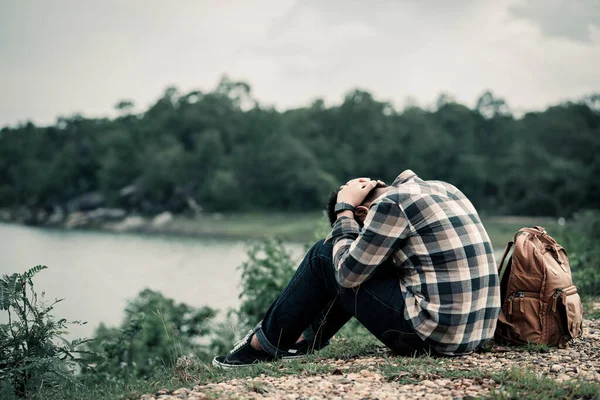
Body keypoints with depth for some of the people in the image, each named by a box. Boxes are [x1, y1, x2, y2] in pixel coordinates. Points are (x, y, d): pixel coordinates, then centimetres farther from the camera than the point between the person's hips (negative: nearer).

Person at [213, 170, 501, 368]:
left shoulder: (391, 204, -11)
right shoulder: (440, 188, 15)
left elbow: (347, 273, -7)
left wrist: (344, 210, 4)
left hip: (432, 333, -9)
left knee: (325, 256, 5)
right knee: (363, 260, 25)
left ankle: (264, 345, 19)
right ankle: (307, 340, 35)